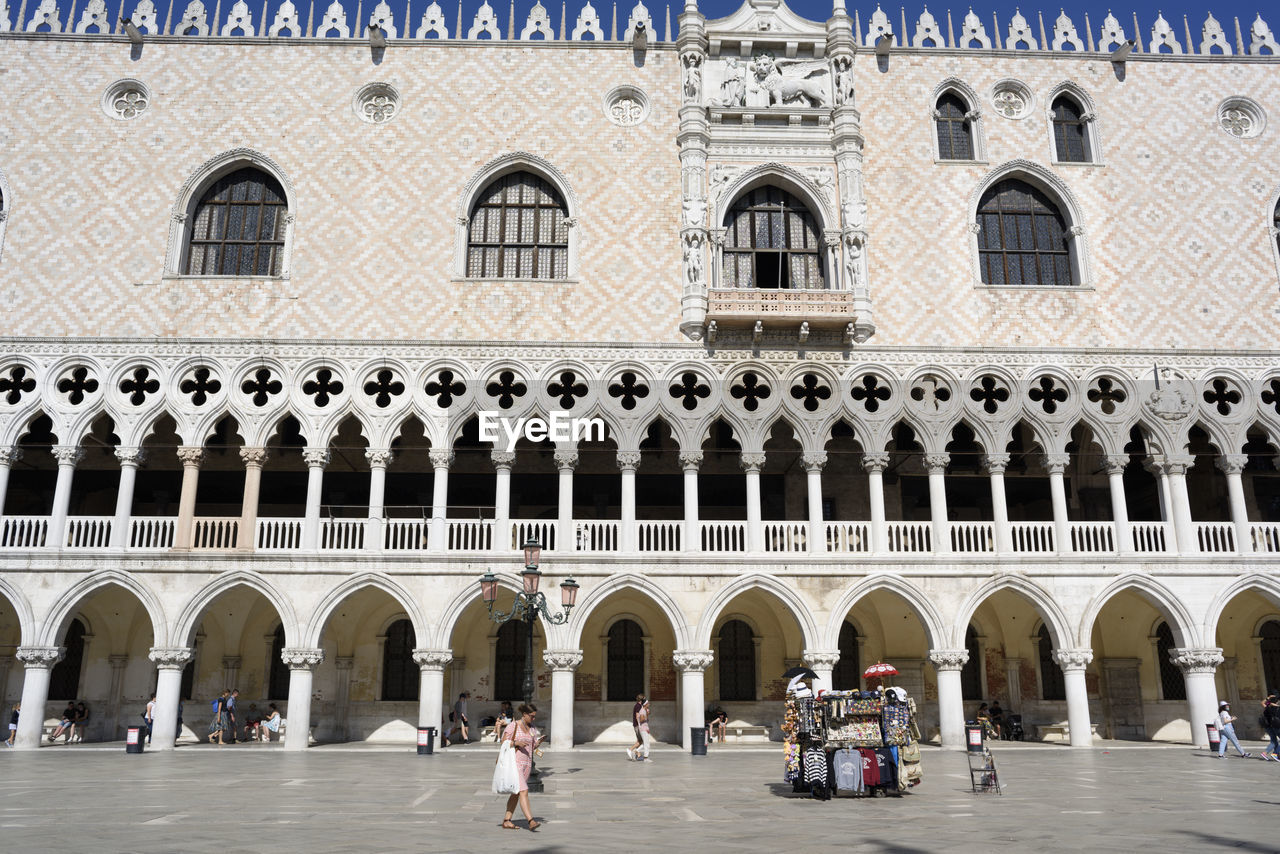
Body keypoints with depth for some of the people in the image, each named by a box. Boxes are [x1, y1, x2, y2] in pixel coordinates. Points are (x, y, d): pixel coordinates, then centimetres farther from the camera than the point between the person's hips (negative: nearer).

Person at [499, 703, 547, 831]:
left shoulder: (531, 728, 10)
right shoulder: (513, 726, -10)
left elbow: (533, 745, 13)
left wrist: (540, 741, -7)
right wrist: (517, 743, -23)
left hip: (527, 763, 7)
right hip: (515, 763, -7)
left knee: (516, 794, 11)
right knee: (524, 792, -17)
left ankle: (506, 821, 20)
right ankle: (531, 821, -23)